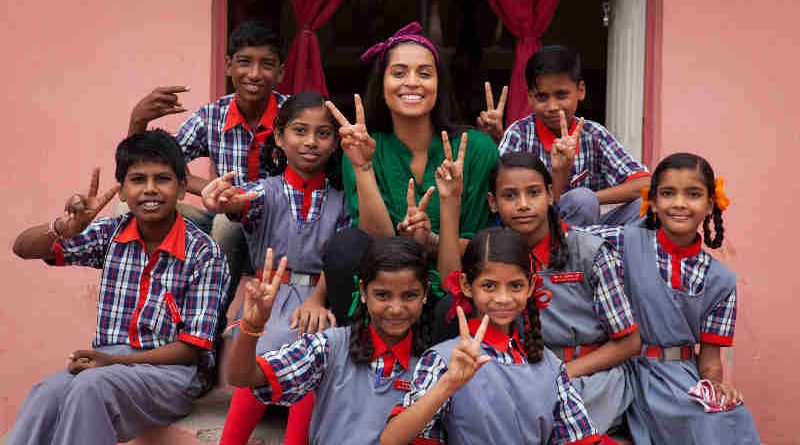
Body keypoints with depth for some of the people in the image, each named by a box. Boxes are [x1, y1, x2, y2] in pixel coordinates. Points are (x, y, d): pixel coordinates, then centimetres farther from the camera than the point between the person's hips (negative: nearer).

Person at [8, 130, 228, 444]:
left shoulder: (204, 253, -10)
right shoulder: (111, 234, 4)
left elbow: (191, 347, -9)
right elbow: (23, 248, 2)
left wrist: (117, 360, -19)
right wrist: (67, 227, -20)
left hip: (170, 368, -3)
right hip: (107, 361, 4)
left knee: (91, 386, -33)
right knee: (47, 394, -29)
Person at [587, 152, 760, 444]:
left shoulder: (720, 280, 5)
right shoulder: (628, 243, -2)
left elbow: (709, 354, 6)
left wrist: (713, 381, -14)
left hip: (686, 374, 3)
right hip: (634, 371, -3)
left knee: (733, 418, -20)